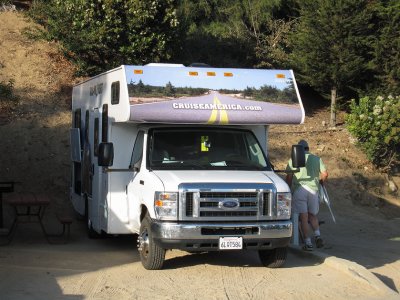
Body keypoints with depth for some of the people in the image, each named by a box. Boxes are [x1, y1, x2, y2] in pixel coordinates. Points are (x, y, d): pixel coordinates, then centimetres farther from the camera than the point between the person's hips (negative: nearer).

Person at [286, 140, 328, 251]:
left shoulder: (293, 159, 8)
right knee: (313, 215, 16)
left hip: (299, 189, -2)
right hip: (313, 189, 2)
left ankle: (308, 243, -7)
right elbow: (325, 174, 7)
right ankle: (317, 235, -7)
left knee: (303, 217, -3)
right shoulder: (317, 159, 14)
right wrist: (321, 183, 26)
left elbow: (289, 176, 2)